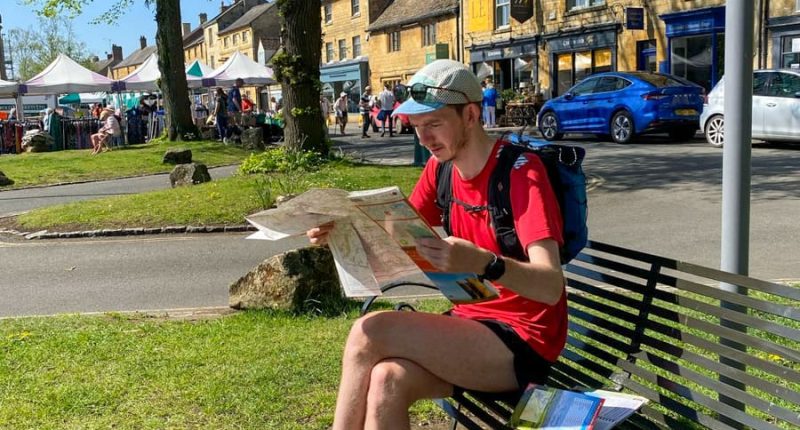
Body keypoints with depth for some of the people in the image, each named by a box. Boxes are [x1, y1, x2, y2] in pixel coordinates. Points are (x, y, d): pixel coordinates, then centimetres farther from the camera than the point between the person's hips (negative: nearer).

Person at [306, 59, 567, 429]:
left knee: (369, 333, -22)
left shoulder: (520, 171, -16)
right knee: (387, 381, -24)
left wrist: (483, 263, -44)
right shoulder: (441, 167, 5)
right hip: (471, 320, 6)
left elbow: (552, 286, -26)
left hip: (523, 342, -6)